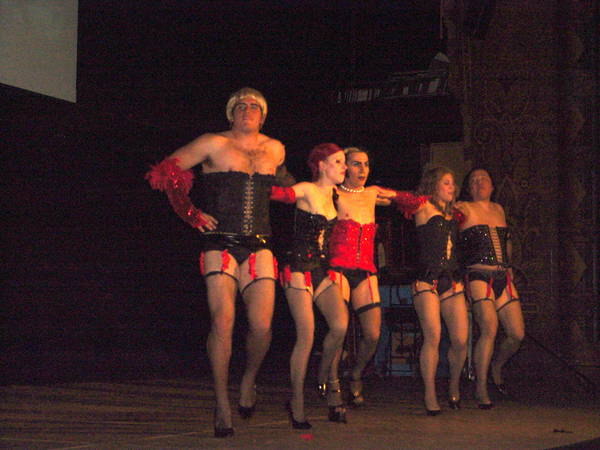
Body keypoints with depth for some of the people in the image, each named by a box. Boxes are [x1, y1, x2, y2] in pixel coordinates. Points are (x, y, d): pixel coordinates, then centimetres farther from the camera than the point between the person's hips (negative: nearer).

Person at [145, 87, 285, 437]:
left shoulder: (275, 150, 16)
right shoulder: (214, 144, 4)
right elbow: (166, 172, 7)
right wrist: (192, 214, 6)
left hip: (259, 247, 3)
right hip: (220, 244, -3)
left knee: (262, 326, -9)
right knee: (223, 322, -12)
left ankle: (249, 380, 21)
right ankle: (223, 405, -2)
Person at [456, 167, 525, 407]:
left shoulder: (498, 209, 21)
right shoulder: (463, 208, 4)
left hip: (503, 278, 6)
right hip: (478, 277, -6)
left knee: (517, 333, -1)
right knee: (489, 330, -20)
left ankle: (496, 367, 28)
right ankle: (481, 388, -10)